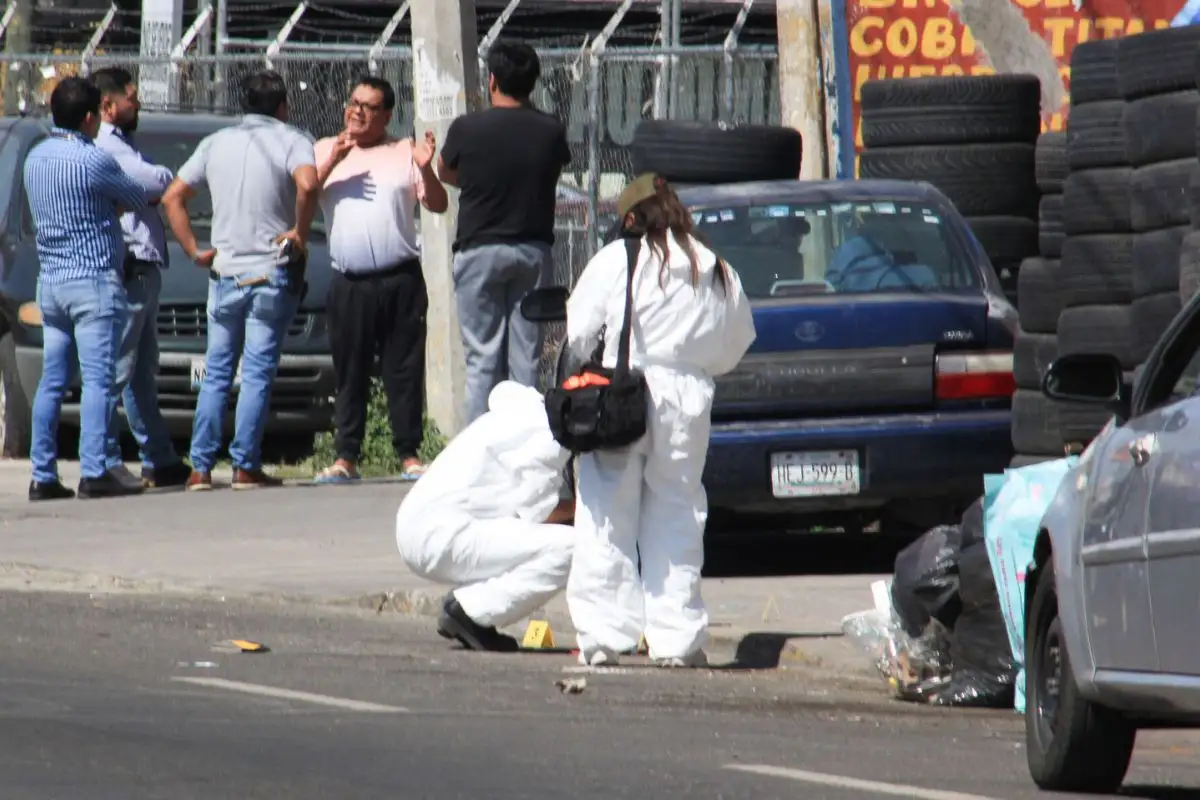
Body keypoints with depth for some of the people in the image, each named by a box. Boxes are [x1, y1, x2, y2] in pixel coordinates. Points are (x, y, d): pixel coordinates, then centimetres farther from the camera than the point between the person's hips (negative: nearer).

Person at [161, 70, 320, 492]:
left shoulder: (215, 143, 11)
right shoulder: (291, 141, -3)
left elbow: (172, 198, 10)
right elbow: (308, 185, -23)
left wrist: (193, 250, 11)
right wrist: (300, 232, -10)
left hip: (224, 272, 4)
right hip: (271, 273, -4)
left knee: (216, 372, 10)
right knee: (257, 373, -2)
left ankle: (200, 468, 4)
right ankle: (246, 466, -7)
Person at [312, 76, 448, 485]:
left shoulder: (404, 153, 10)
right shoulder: (325, 151, 14)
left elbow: (438, 205, 5)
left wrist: (425, 169, -13)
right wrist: (332, 162, -12)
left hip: (401, 280, -1)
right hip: (349, 282, 1)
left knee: (405, 370, 0)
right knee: (350, 373, 2)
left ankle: (409, 454, 5)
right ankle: (346, 456, 4)